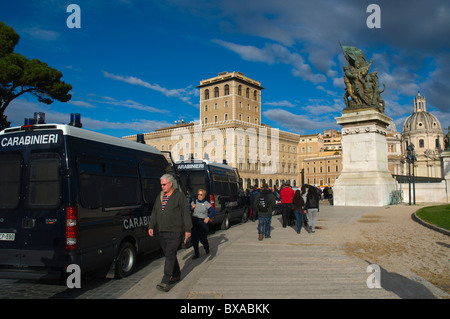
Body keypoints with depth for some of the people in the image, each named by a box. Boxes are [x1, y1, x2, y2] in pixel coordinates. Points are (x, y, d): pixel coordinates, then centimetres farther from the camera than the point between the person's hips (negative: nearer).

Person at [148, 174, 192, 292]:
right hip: (162, 232, 7)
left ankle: (165, 282, -10)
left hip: (175, 232, -7)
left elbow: (186, 213, -7)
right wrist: (151, 226, 10)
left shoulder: (179, 196, -5)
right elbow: (154, 212, 19)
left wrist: (188, 229, -10)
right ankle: (176, 275, 30)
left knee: (170, 255, -10)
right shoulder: (160, 196, 14)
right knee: (169, 255, 13)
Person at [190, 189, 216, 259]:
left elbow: (213, 212, -8)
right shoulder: (194, 202, 8)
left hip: (203, 222, -3)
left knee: (203, 239, -1)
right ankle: (196, 254, 12)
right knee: (194, 239, -1)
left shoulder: (206, 203, -2)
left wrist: (208, 217, -24)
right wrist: (192, 207, -9)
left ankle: (207, 248, 32)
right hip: (194, 222, 3)